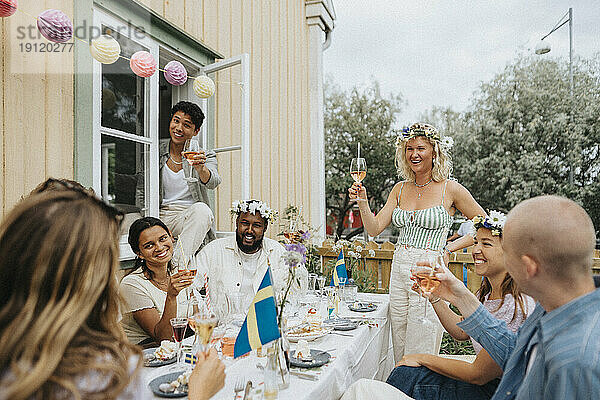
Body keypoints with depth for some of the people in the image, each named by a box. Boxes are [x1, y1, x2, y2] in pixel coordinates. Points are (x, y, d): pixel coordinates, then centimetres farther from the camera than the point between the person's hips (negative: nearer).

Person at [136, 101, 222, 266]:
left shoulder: (205, 156, 3)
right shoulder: (156, 151, 6)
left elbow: (213, 182, -20)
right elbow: (141, 193, 10)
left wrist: (201, 168, -43)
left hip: (190, 217, -1)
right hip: (160, 215, 2)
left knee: (202, 209, -34)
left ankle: (178, 264, -36)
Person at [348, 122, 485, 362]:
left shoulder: (450, 189, -4)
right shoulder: (400, 189, 9)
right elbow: (375, 228, 3)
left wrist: (450, 248, -4)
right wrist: (362, 202, -12)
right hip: (399, 271, 5)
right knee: (399, 354, 14)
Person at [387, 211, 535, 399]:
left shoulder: (516, 307, -28)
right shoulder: (487, 292, 1)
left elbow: (478, 375, -23)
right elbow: (462, 331, 11)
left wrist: (423, 359, -12)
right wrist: (434, 296, -4)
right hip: (485, 381, 8)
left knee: (407, 376, -12)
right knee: (405, 373, -3)